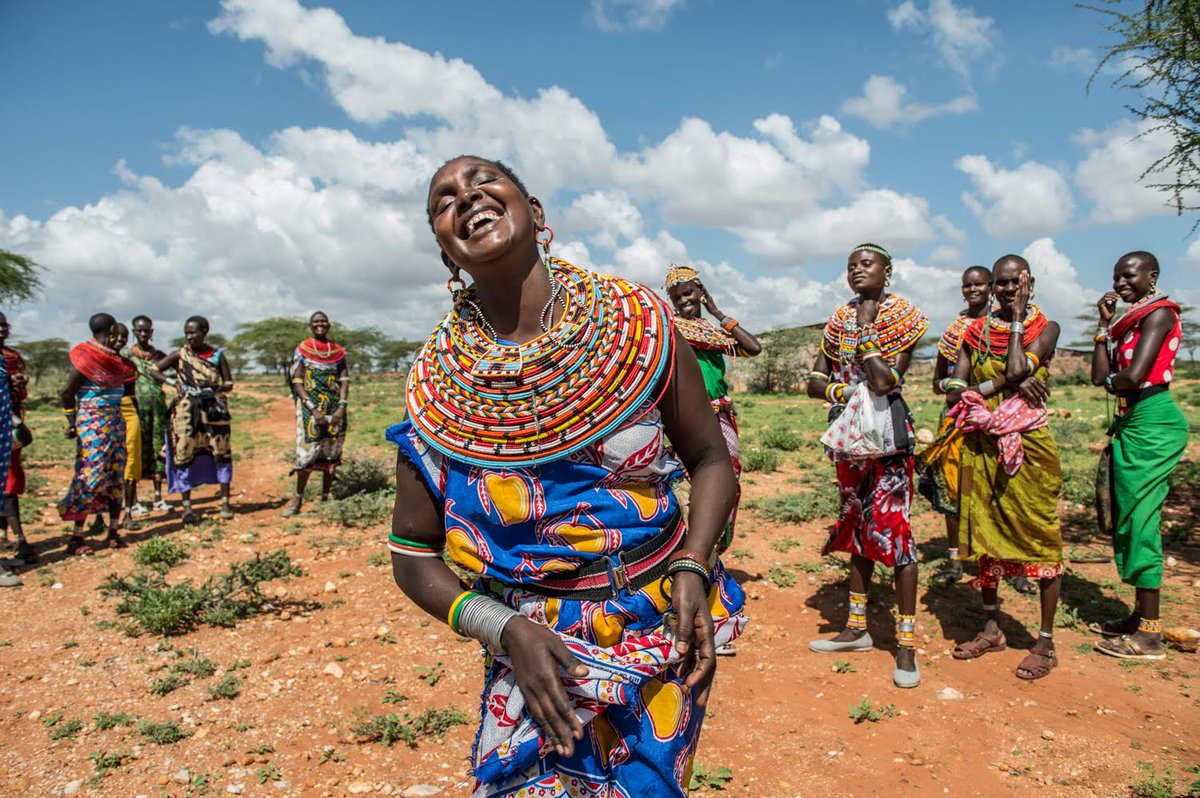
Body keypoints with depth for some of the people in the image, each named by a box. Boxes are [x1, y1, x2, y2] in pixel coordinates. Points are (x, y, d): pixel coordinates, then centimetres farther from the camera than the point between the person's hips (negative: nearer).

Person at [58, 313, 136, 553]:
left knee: (115, 475, 8)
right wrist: (73, 423, -7)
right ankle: (76, 537, 0)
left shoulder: (116, 358, 10)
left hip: (116, 422, 8)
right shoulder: (86, 356, -12)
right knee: (91, 475, -7)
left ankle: (113, 531, 14)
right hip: (92, 423, -7)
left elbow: (128, 390, 17)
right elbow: (67, 392, -10)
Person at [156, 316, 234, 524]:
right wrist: (170, 382, -16)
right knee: (184, 455, 0)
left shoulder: (217, 355, 4)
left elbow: (229, 384, 6)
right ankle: (187, 505, 10)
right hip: (187, 412, 0)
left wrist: (214, 386, -14)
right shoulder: (180, 355, 3)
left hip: (214, 412, 0)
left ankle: (225, 501, 13)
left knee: (221, 454, 2)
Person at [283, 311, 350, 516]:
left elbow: (344, 381, 6)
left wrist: (342, 407, -9)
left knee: (331, 453, 4)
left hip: (334, 408, 3)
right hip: (309, 407, -3)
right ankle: (298, 499, 2)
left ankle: (325, 498, 13)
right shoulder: (302, 350, 3)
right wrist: (313, 410, -13)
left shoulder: (338, 352, 9)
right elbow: (297, 383, -3)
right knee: (307, 452, -8)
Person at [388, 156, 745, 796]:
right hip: (538, 650, -1)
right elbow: (413, 552, -3)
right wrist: (503, 629, -17)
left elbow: (709, 460, -1)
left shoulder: (638, 322, -11)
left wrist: (692, 569, -16)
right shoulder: (437, 384, -10)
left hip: (665, 628, 1)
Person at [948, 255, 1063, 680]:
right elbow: (955, 392, 0)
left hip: (1029, 445, -3)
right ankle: (992, 629, 24)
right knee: (983, 533, 9)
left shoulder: (1046, 327, 1)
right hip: (983, 444, 4)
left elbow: (1018, 369, -18)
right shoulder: (976, 331, 9)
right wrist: (1006, 383, -14)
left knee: (1039, 537, 0)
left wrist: (1017, 318, -7)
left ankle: (1046, 642, 12)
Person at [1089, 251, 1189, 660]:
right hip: (1131, 423, 10)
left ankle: (1150, 634, 0)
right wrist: (1105, 323, 8)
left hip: (1151, 422, -10)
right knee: (1128, 518, 13)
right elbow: (1100, 376, 8)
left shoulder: (1159, 312, -9)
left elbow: (1134, 375, -22)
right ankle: (1141, 615, 24)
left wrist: (1112, 381, 0)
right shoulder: (1130, 320, 17)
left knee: (1139, 519, -7)